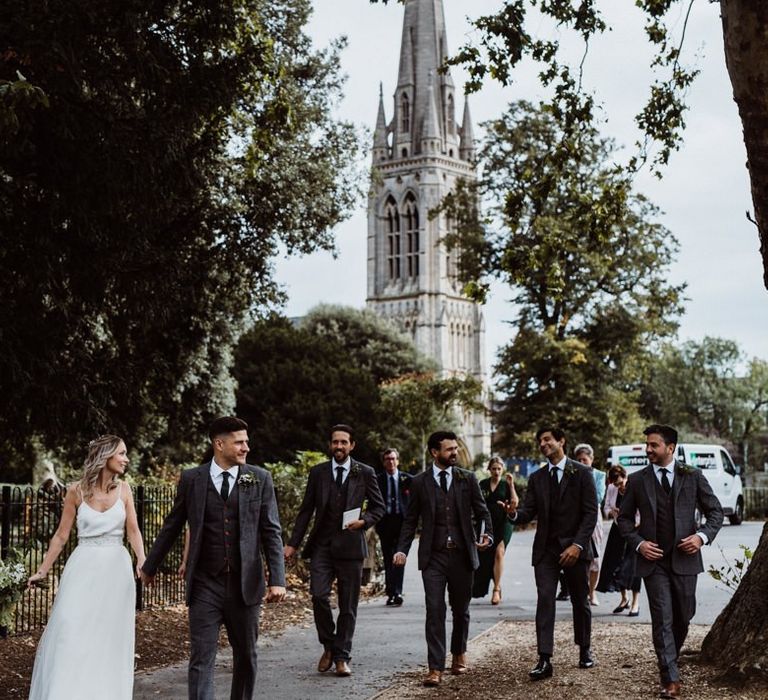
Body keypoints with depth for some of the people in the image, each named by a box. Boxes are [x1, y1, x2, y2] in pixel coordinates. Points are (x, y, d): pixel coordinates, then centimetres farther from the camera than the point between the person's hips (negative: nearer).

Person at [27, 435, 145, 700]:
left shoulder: (123, 489, 2)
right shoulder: (76, 491, -3)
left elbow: (133, 530, -2)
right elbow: (61, 535, 4)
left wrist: (142, 560, -19)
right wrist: (43, 570, 4)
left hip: (116, 569, 2)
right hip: (84, 568, -2)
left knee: (110, 639, 6)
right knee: (72, 635, -5)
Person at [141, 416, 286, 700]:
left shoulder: (260, 478, 1)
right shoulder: (191, 479, 1)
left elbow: (271, 532, 0)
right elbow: (172, 527, 12)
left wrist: (277, 579, -8)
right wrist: (149, 567, 20)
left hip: (245, 584, 1)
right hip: (204, 585, -1)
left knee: (246, 657, 13)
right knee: (201, 659, -4)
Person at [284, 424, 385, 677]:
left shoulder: (365, 473, 4)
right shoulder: (317, 472, 8)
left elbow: (378, 506, 9)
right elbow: (306, 510, 8)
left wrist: (364, 520, -12)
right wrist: (293, 543, 3)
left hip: (350, 545, -1)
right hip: (321, 545, 1)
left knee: (348, 605, 3)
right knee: (319, 595, -13)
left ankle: (341, 657, 14)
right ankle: (329, 646, 10)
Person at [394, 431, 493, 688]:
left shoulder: (468, 479, 4)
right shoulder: (419, 482, 2)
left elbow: (482, 511, 6)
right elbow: (410, 520, 5)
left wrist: (487, 534, -13)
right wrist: (402, 550, -7)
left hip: (462, 554, 1)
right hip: (433, 556, -1)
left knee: (461, 609, 13)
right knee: (435, 612, -7)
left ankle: (458, 653, 36)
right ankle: (436, 668, -4)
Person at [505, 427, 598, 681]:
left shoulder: (582, 473, -1)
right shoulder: (536, 478, 10)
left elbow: (591, 512, -6)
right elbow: (529, 512, 2)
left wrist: (577, 544, -16)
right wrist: (514, 513, -22)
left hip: (575, 548, -2)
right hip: (546, 549, 2)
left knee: (580, 601, 10)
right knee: (544, 600, -10)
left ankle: (585, 650, 29)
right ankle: (544, 660, -13)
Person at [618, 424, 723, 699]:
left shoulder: (692, 476, 2)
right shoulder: (637, 480, 3)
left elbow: (715, 511, 6)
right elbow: (624, 518, 9)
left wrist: (703, 536, -11)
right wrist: (638, 543, -7)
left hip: (684, 558, 1)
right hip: (653, 559, -1)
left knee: (683, 617, 11)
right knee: (662, 619, -6)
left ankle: (669, 660, 36)